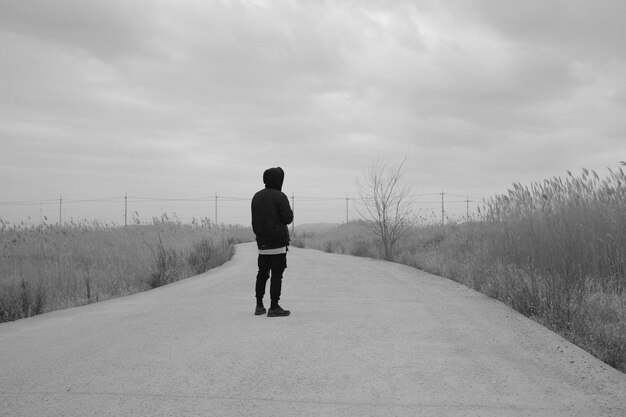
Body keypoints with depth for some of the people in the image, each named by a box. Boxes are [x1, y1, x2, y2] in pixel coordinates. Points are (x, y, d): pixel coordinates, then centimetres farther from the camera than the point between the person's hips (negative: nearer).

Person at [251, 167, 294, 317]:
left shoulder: (257, 196, 9)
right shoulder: (280, 197, -11)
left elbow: (254, 220, 14)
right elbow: (288, 218, -13)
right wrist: (288, 210, 7)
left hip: (262, 243, 6)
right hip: (278, 242, -6)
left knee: (262, 273, 14)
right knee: (277, 275, -3)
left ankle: (259, 306, 16)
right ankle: (274, 307, -4)